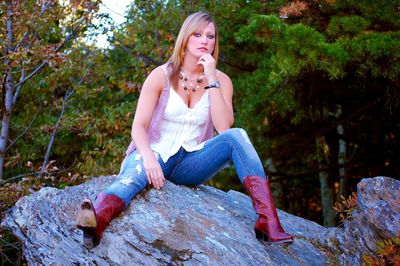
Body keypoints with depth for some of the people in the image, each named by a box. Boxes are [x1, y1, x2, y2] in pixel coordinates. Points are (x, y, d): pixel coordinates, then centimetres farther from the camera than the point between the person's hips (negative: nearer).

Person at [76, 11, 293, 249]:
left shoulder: (221, 80, 5)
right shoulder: (161, 76, -2)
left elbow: (224, 127, -11)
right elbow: (139, 126, -11)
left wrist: (211, 80, -16)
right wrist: (148, 158, -32)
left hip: (191, 163, 3)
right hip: (156, 156, -2)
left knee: (236, 136, -24)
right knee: (137, 173, -39)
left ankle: (267, 220, -35)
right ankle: (96, 224, -68)